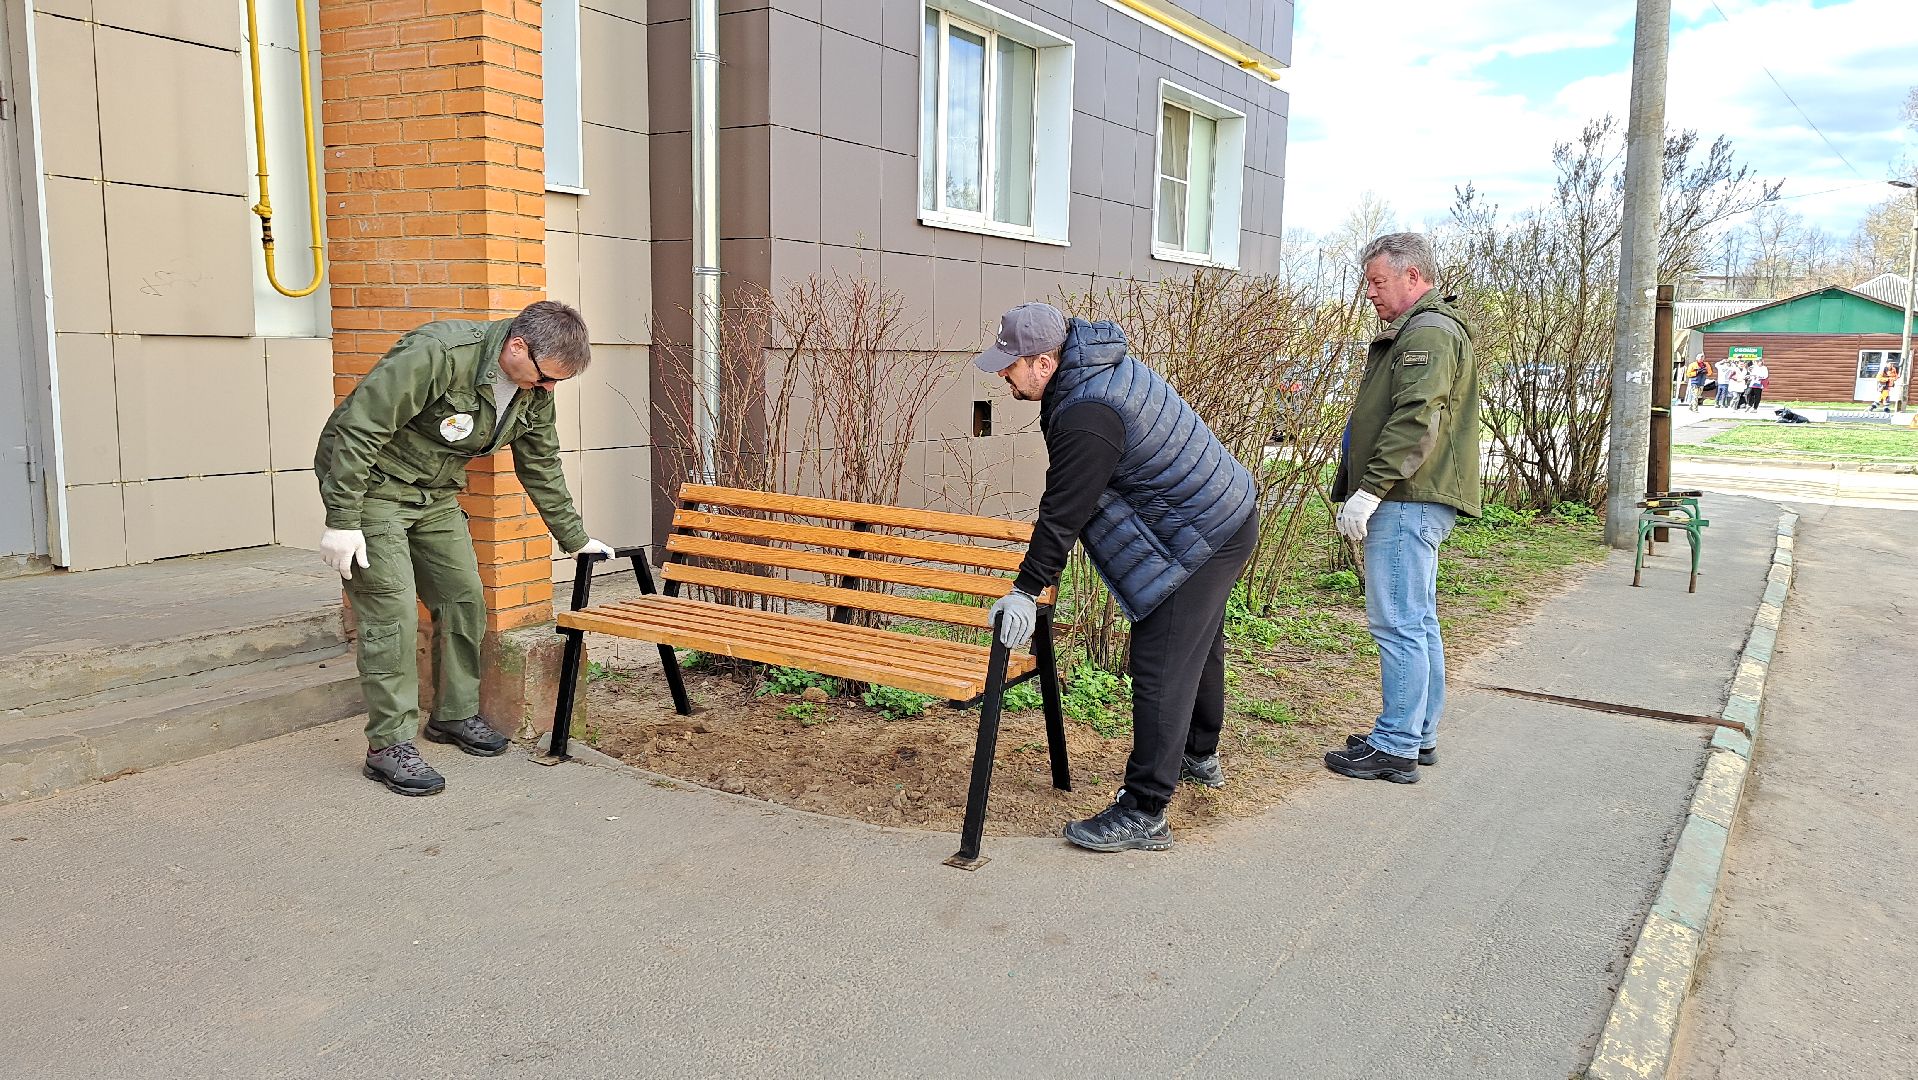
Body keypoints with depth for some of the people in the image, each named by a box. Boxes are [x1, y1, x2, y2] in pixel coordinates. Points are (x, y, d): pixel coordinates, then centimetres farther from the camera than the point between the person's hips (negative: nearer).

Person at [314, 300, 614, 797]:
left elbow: (541, 467, 9)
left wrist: (574, 537, 13)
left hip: (433, 493, 8)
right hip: (370, 485, -7)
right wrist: (341, 520, -28)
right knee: (392, 612, -11)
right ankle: (389, 746, -2)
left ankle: (455, 714, 24)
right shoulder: (436, 354, -32)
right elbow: (357, 429, -29)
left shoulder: (535, 390, -6)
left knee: (464, 597, 7)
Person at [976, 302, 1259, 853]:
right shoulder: (1101, 363, 4)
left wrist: (1027, 589, -17)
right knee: (1199, 648, 26)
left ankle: (1143, 816, -4)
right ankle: (1200, 756, 46)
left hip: (1198, 542, -11)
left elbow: (1064, 511, -24)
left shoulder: (1087, 415, -28)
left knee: (1161, 672, -9)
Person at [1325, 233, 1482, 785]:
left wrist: (1369, 489, -25)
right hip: (1415, 501, 11)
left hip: (1407, 501, -11)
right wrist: (1361, 487, 20)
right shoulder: (1420, 331, 23)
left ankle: (1395, 747, -3)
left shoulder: (1428, 333, -12)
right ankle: (1420, 735, 24)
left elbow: (1414, 422, -23)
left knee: (1397, 622, -8)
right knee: (1418, 622, 15)